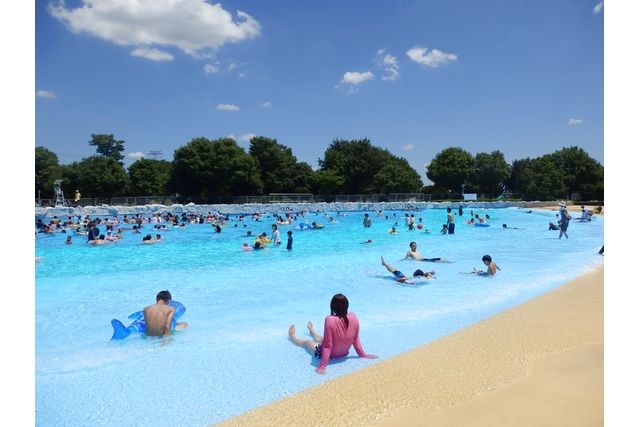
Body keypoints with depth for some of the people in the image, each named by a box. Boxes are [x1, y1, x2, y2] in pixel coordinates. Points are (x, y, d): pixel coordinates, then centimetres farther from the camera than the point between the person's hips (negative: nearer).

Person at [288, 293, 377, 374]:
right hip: (344, 353, 4)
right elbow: (356, 340, -8)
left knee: (307, 342, 28)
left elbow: (327, 345, -29)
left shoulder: (330, 320, -34)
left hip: (330, 354, -4)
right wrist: (363, 354, 8)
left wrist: (322, 366, -22)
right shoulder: (353, 317, -20)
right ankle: (311, 331, 68)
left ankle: (292, 337, 59)